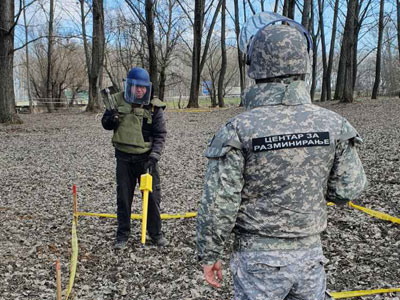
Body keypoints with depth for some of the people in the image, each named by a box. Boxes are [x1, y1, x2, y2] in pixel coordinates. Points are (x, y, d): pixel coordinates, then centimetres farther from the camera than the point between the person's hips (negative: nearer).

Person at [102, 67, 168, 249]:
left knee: (153, 197, 6)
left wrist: (154, 157, -19)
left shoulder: (154, 106, -7)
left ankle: (155, 233, 23)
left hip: (146, 157, -1)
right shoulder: (118, 101, -1)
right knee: (123, 198, 9)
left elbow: (160, 134, -7)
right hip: (124, 158, 1)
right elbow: (105, 123, 10)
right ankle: (122, 235, 23)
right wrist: (111, 120, -15)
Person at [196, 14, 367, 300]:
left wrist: (209, 255, -2)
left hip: (259, 258, -2)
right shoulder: (333, 124, -8)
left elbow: (218, 204, -15)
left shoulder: (237, 130, -18)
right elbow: (348, 189, -1)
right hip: (310, 254, 3)